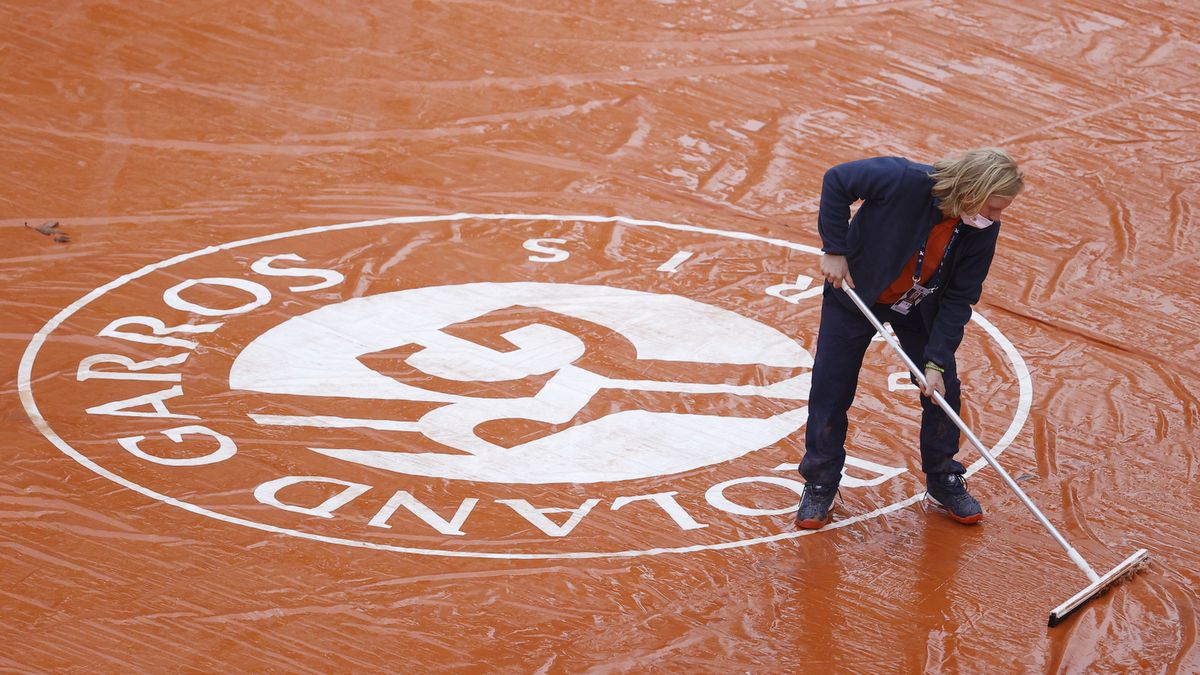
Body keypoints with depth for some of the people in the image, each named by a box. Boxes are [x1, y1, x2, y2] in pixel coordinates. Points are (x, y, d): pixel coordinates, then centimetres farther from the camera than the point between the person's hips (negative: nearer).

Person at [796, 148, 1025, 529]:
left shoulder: (983, 230, -22)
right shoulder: (907, 181, -37)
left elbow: (959, 298, -16)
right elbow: (837, 180, -24)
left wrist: (937, 361, -21)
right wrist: (834, 250, -23)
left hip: (920, 308, 3)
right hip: (856, 294, -3)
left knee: (943, 389, 1)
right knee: (832, 390, 2)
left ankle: (943, 481, 22)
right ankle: (820, 486, 19)